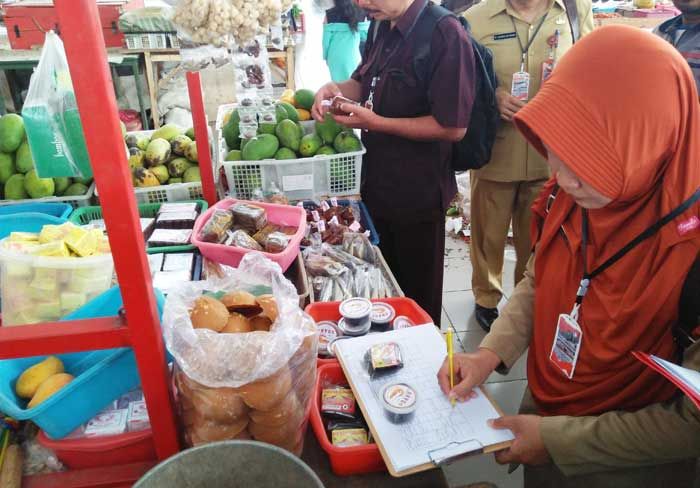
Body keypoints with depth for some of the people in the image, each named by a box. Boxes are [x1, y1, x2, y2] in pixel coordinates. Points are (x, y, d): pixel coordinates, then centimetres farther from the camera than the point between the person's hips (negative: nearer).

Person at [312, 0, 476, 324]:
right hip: (376, 184, 8)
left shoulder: (444, 33, -20)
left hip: (418, 195, -8)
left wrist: (376, 123, -22)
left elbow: (453, 127, -23)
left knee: (418, 296, 13)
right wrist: (335, 89, -2)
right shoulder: (382, 27, 6)